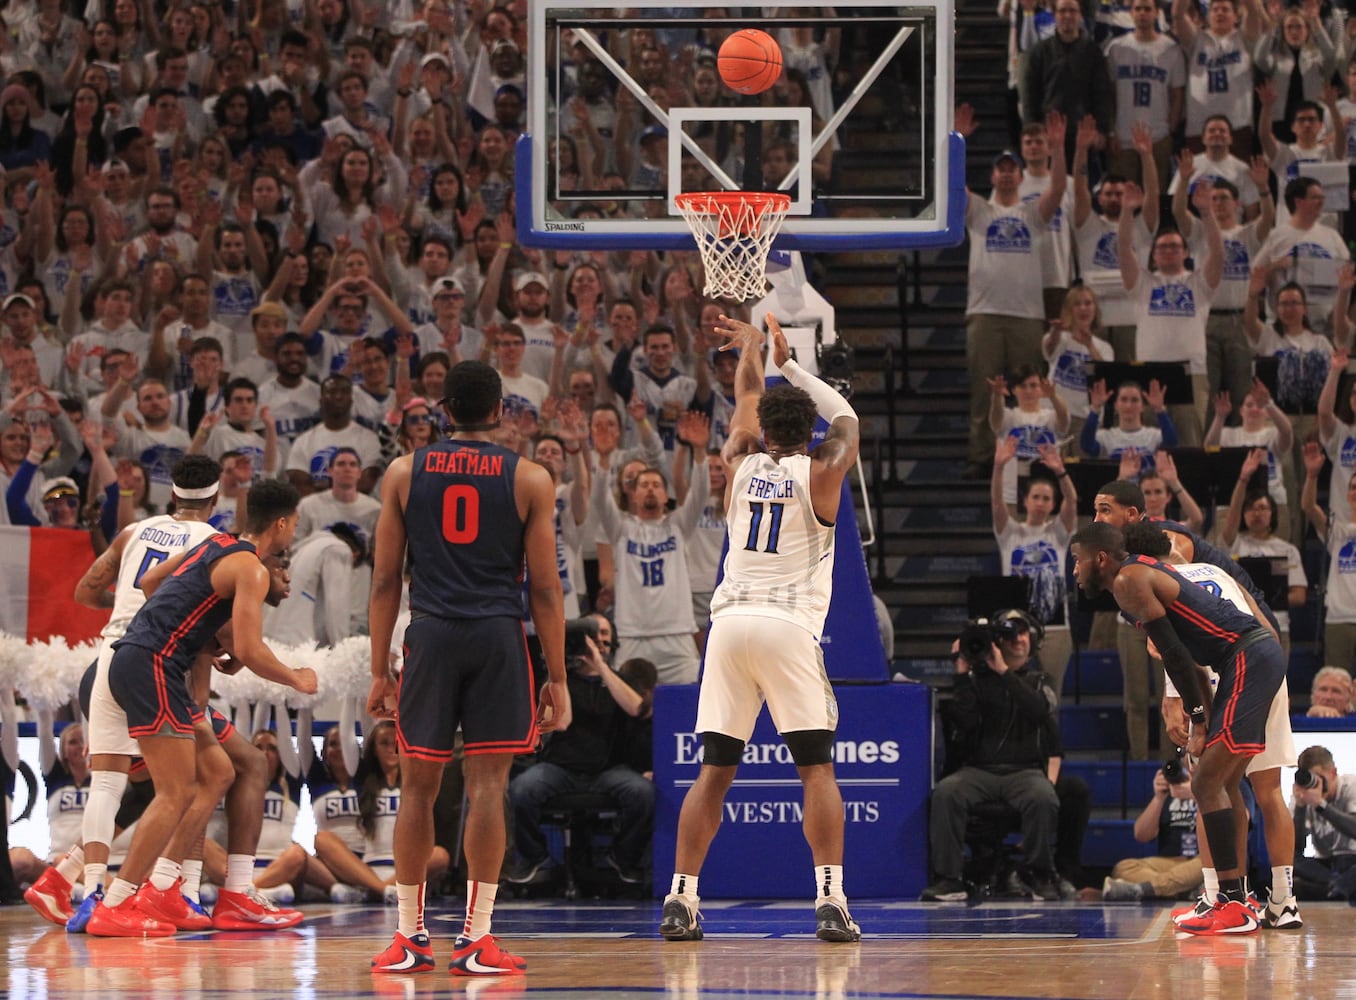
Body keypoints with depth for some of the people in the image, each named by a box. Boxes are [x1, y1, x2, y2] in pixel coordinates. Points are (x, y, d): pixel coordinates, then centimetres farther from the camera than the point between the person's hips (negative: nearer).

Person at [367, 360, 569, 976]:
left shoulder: (404, 473, 7)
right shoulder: (529, 480, 3)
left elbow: (385, 581, 6)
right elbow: (545, 588, 1)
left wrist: (379, 671, 11)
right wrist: (557, 679, 5)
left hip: (431, 637, 1)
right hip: (499, 636, -1)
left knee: (418, 787, 9)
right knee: (487, 786, -1)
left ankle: (410, 937, 12)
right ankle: (475, 940, -3)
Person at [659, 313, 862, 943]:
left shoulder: (740, 465, 12)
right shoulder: (819, 474, 4)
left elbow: (748, 400, 31)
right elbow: (845, 418, 24)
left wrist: (751, 347, 50)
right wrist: (787, 362, 33)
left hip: (730, 624, 3)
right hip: (790, 626, -3)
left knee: (714, 770, 6)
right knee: (816, 768, -1)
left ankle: (681, 899, 0)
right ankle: (831, 901, -11)